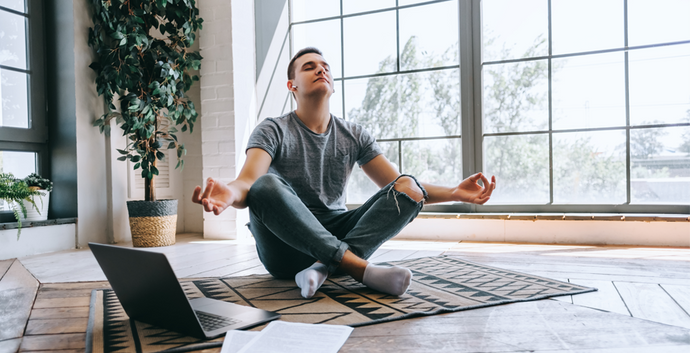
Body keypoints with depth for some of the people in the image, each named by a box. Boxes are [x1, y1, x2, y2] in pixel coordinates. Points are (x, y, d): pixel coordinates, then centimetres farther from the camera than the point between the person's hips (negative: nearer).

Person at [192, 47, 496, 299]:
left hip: (337, 237, 4)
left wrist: (454, 192, -10)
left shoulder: (353, 136, 11)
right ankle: (361, 268, -34)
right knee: (266, 186, -33)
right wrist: (230, 194, -44)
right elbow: (248, 181, -18)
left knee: (409, 188, -16)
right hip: (287, 247, -3)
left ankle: (322, 267, -32)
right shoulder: (273, 131, 0)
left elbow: (397, 186, 6)